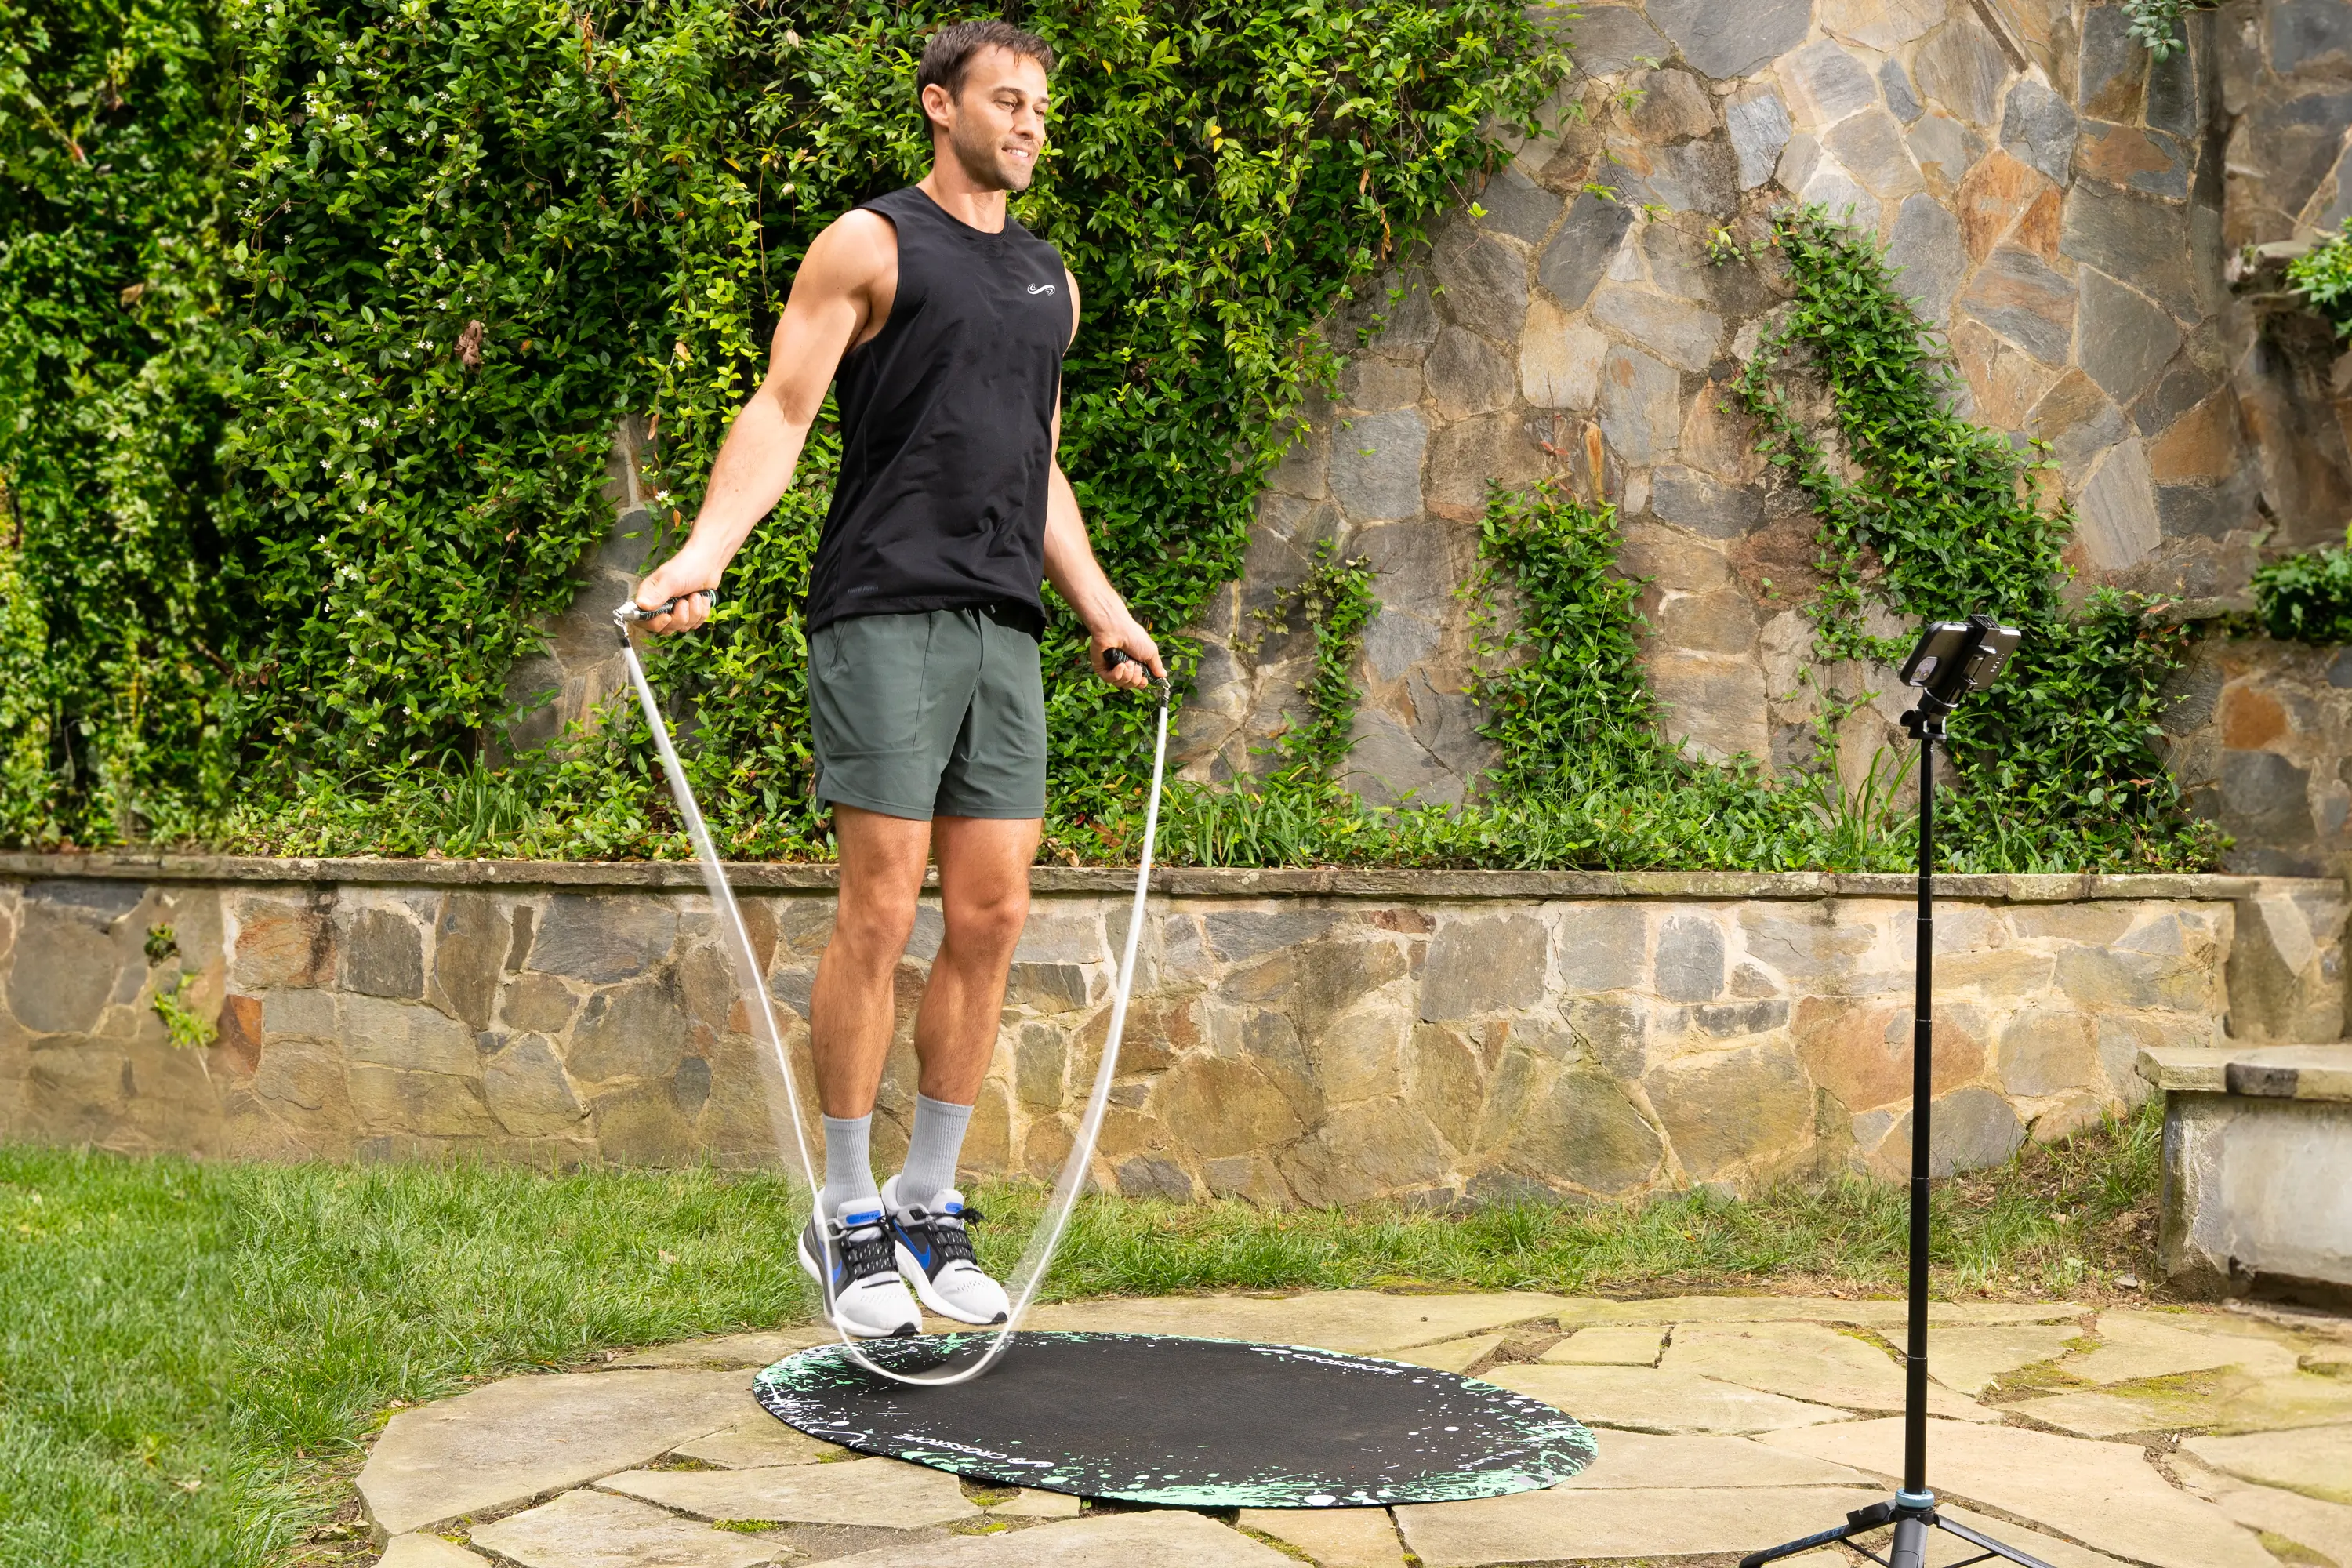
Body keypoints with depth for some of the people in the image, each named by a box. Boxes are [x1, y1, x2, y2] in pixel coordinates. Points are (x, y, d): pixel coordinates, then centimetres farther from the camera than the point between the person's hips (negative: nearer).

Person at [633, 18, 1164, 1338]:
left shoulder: (1050, 279, 21)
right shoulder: (872, 247, 2)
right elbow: (782, 410, -6)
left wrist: (1103, 610, 26)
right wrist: (704, 551, -20)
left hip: (1006, 631, 6)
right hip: (888, 618, -6)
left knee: (992, 920, 3)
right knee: (881, 916, -7)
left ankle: (934, 1203, 15)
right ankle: (850, 1214, 4)